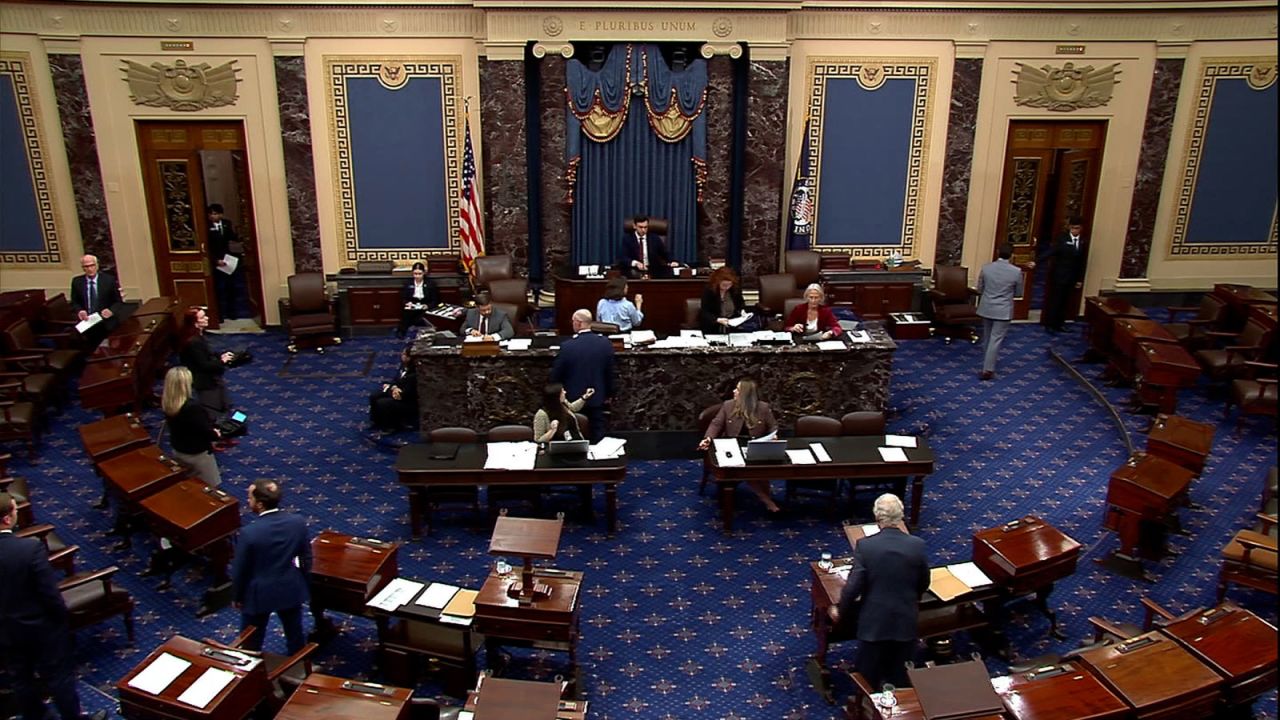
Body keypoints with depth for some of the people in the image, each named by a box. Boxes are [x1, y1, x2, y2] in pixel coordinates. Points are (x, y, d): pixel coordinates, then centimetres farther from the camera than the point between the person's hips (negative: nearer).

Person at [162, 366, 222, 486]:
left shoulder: (166, 402, -11)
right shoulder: (192, 406, -35)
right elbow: (207, 431, -25)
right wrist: (218, 435, -3)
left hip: (177, 450, 7)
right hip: (197, 453, -7)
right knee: (210, 488, 10)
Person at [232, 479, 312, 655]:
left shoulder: (249, 532, -27)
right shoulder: (298, 522, -16)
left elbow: (239, 570, -14)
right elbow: (306, 557, -2)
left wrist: (238, 597, 3)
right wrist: (303, 582, 14)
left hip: (258, 594, -4)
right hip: (291, 589, 4)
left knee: (251, 643, 18)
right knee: (295, 635, 23)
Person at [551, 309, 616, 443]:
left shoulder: (567, 346, -19)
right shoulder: (605, 343, -9)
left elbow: (556, 374, -8)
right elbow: (610, 372, 1)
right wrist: (608, 394, 15)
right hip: (597, 399, 2)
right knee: (598, 437, 13)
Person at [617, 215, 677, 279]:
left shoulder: (655, 238, 10)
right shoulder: (627, 238, 4)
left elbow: (666, 254, 13)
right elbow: (622, 258, -8)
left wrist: (671, 262, -10)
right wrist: (636, 263, -27)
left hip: (652, 271, 2)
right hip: (634, 271, -2)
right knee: (633, 273, -37)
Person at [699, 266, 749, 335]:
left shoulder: (736, 289, -1)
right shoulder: (708, 291, -13)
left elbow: (741, 304, 18)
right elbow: (704, 313, -15)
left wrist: (742, 311, -5)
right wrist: (718, 320, -31)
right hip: (712, 325, -3)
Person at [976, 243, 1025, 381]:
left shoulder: (986, 267, -6)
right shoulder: (1016, 271, -12)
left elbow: (979, 289, 3)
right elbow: (1018, 293, 0)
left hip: (986, 308, 3)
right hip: (1003, 311, -3)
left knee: (987, 338, 19)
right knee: (996, 340, 1)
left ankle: (987, 364, 34)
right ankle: (988, 370, -2)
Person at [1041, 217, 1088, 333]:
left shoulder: (1083, 242, 6)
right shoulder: (1062, 238, -7)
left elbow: (1082, 262, 8)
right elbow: (1051, 252, -16)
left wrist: (1080, 279, 8)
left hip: (1072, 277, 4)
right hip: (1060, 275, -4)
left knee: (1065, 302, 9)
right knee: (1055, 300, -1)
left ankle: (1058, 324, 18)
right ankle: (1050, 324, 8)